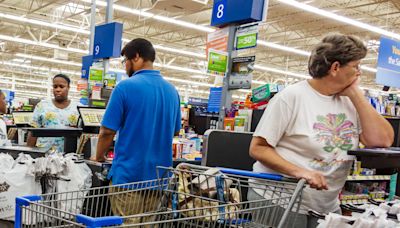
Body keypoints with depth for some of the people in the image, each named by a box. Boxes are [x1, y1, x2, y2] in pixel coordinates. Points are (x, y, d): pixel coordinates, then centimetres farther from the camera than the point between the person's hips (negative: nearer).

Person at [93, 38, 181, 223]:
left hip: (129, 173, -6)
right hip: (159, 175, 6)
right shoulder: (172, 90, 6)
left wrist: (99, 157, 8)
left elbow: (107, 131, -10)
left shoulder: (126, 87, -12)